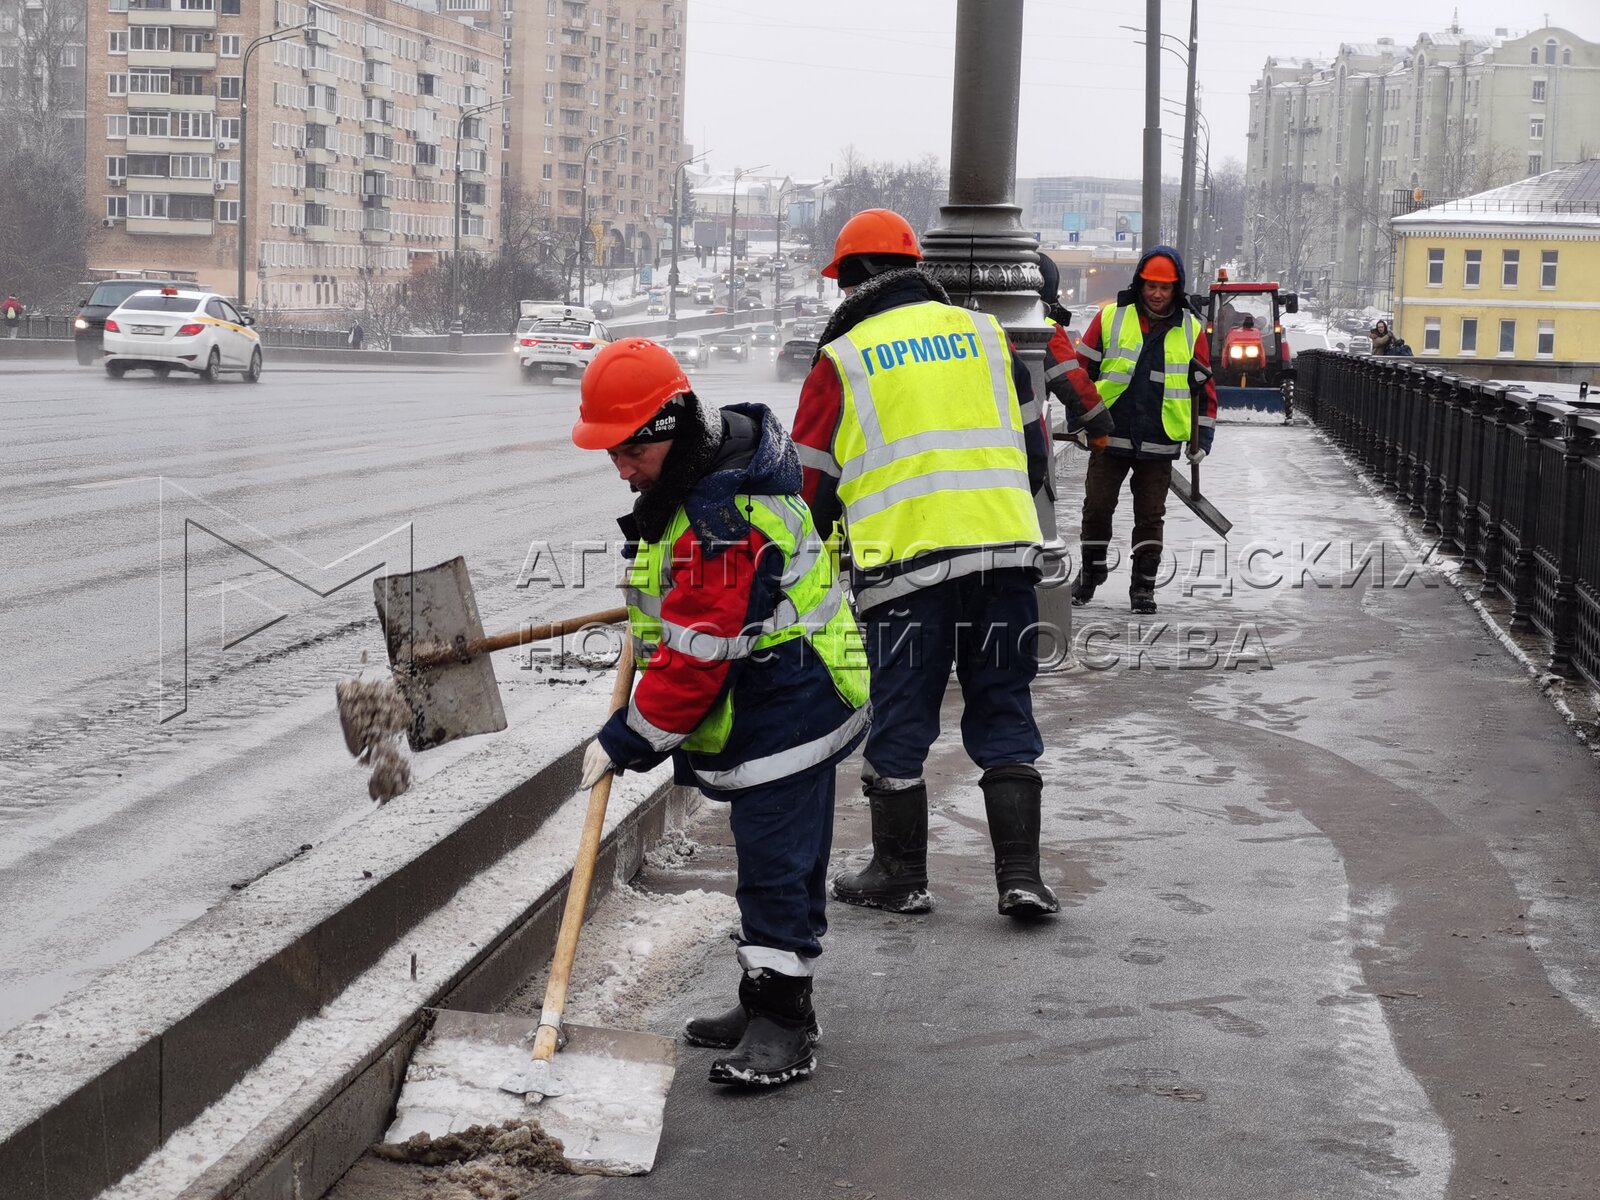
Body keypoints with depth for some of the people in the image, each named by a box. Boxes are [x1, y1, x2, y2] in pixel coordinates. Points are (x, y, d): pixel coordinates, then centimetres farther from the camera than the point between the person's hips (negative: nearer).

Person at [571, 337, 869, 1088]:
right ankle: (766, 1005, 27)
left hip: (784, 710, -11)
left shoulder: (723, 519, -29)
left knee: (776, 863, -8)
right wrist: (651, 603, 28)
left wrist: (629, 741, -20)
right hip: (773, 706, 11)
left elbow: (696, 656, -27)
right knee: (768, 859, 17)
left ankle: (783, 1026, -2)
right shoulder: (717, 459, 4)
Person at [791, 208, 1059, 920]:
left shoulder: (842, 359, 3)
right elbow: (1035, 451, 18)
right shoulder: (985, 334, 13)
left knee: (899, 724, 8)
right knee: (1004, 714, 10)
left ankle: (900, 875, 17)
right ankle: (1020, 875, 7)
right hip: (1005, 552, 3)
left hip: (903, 561, -3)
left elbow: (810, 484, 5)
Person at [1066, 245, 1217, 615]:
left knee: (1150, 515, 5)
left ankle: (1143, 586, 15)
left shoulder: (1191, 329, 4)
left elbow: (1204, 386, 10)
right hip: (1109, 436, 0)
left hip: (1160, 443, 0)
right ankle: (1091, 570, 24)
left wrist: (1203, 438, 6)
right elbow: (1081, 368, 5)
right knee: (1097, 507, 4)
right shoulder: (1110, 318, -1)